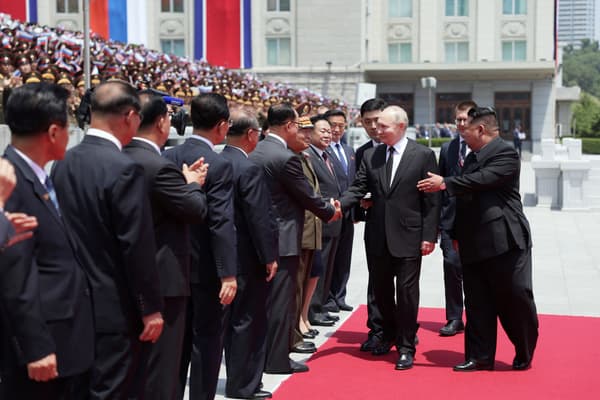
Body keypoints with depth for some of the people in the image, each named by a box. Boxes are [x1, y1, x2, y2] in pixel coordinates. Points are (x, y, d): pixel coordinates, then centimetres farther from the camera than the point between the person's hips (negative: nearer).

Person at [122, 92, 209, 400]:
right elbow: (196, 210, -14)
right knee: (160, 363, 2)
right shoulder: (159, 166, -22)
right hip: (163, 277, -9)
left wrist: (184, 180, 8)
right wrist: (193, 184, 3)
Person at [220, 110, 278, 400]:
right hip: (248, 256, -8)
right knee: (248, 321, 3)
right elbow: (260, 218, -20)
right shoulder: (250, 169, -19)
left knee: (233, 318, 18)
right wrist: (269, 257, -12)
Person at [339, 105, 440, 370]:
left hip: (409, 236, -4)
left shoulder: (423, 155, -5)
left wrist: (429, 236, -10)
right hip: (378, 236, 4)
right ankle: (390, 334, 38)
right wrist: (338, 205, -18)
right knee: (381, 289, 15)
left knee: (406, 292, 1)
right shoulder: (371, 156, 6)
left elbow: (431, 200, -6)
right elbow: (358, 189, 2)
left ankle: (406, 347, 15)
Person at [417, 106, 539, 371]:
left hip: (504, 240, -8)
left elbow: (484, 179, -25)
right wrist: (458, 234, 18)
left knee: (516, 299, 4)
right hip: (474, 244, 8)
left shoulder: (505, 153, -10)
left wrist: (444, 183, -19)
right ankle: (480, 357, 16)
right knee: (477, 303, 9)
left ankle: (524, 355, 21)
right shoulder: (472, 157, 15)